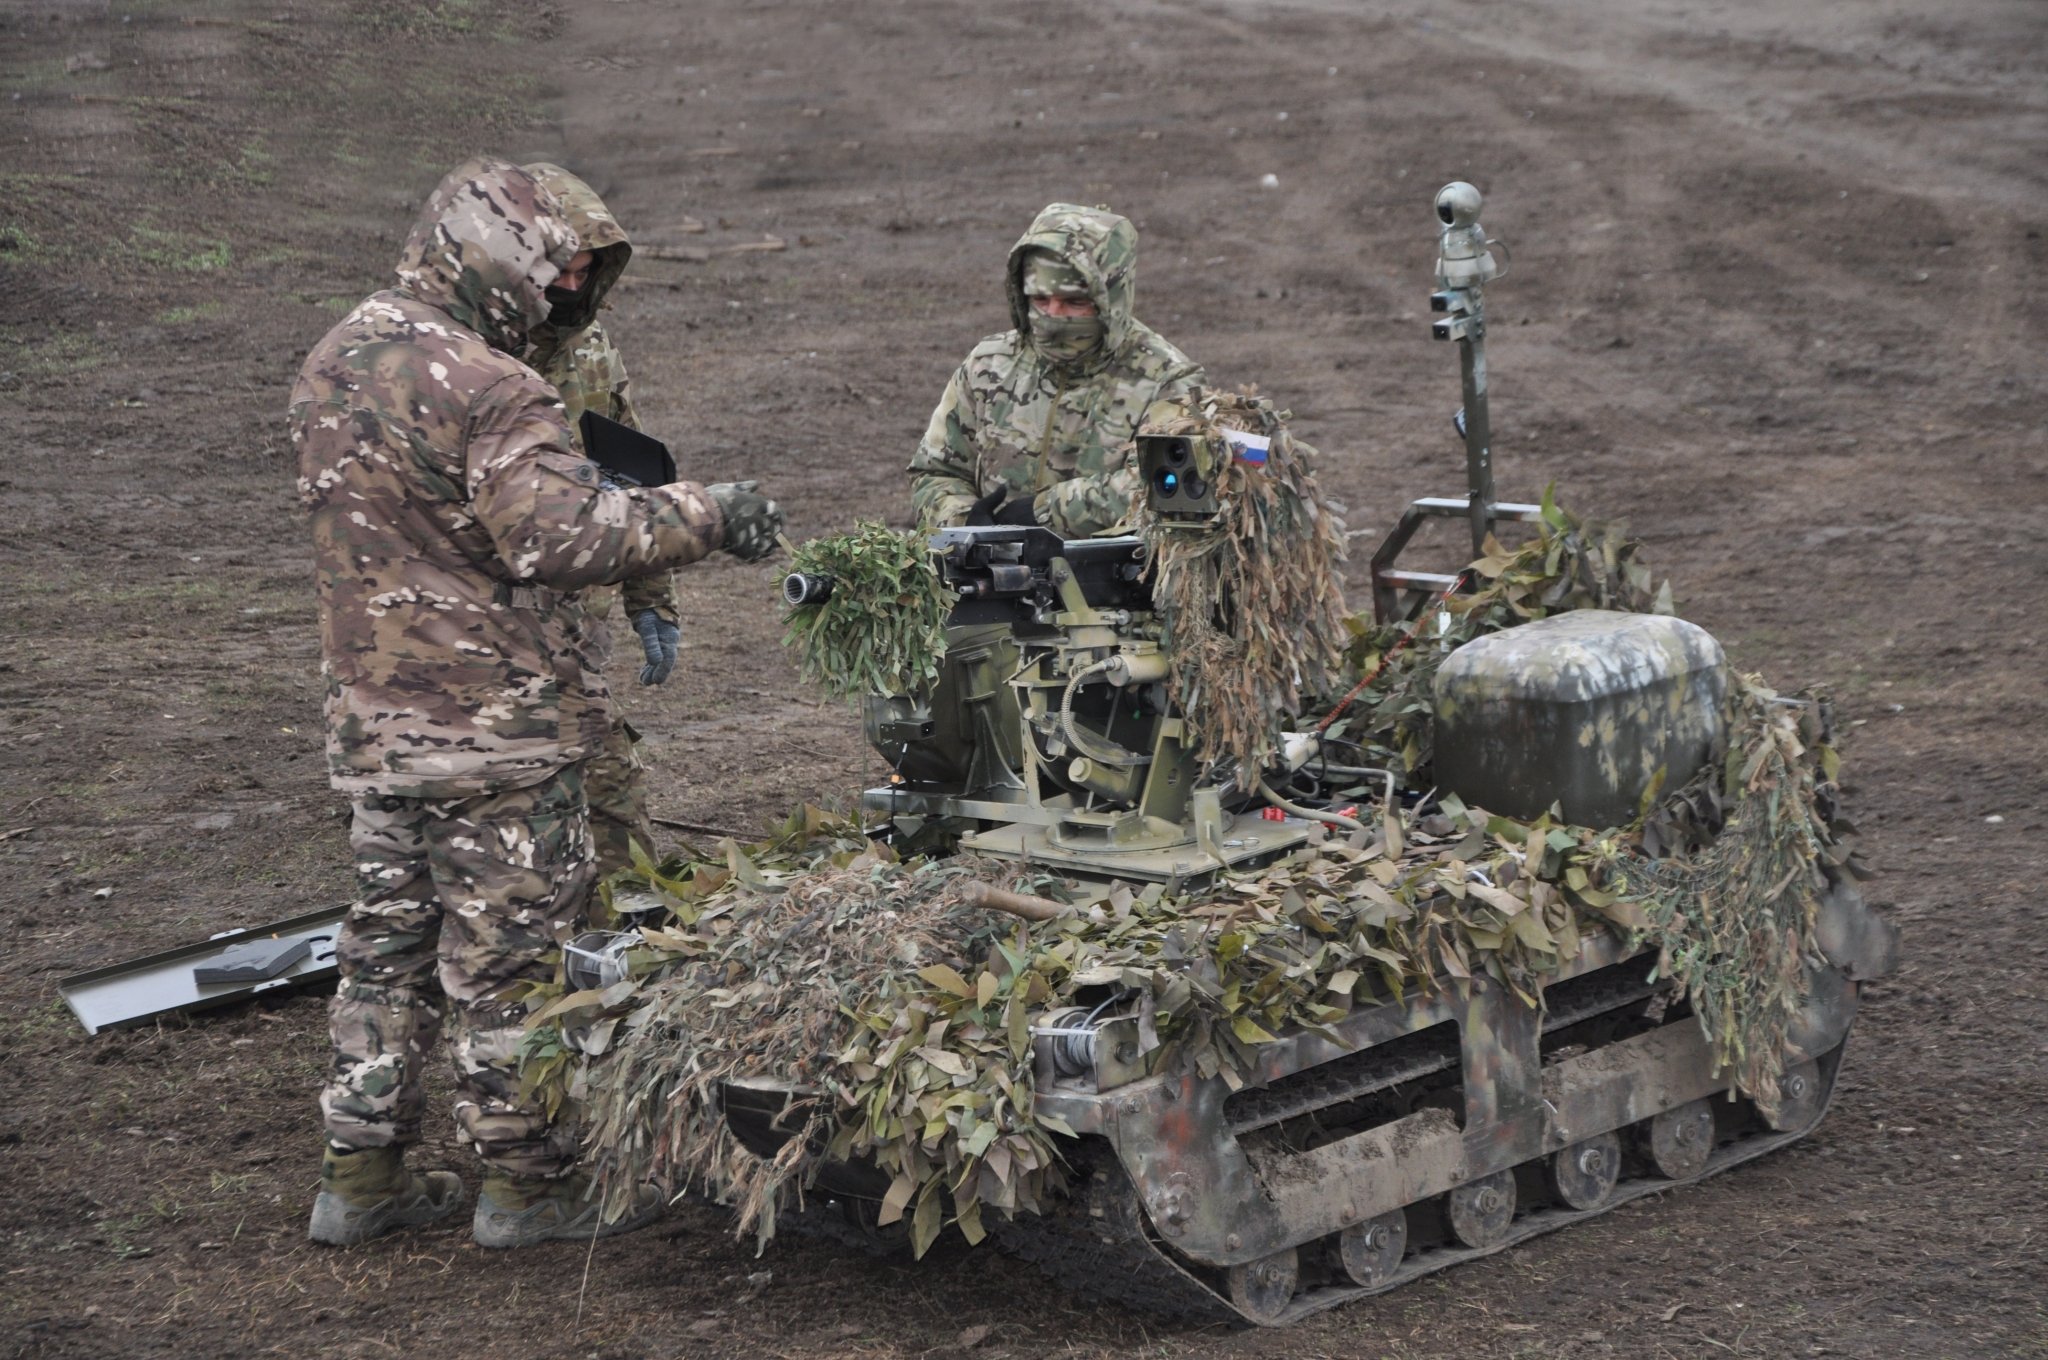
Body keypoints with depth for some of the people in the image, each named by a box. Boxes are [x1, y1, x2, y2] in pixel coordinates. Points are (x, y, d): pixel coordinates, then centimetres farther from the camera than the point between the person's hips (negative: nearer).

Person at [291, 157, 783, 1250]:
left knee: (391, 939, 17)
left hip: (372, 719, 8)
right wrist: (704, 514, -19)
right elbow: (564, 535, -28)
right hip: (493, 726, -8)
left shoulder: (331, 365, 9)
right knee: (509, 952, 4)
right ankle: (525, 1181, 14)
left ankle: (359, 1177, 23)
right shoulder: (483, 389, -21)